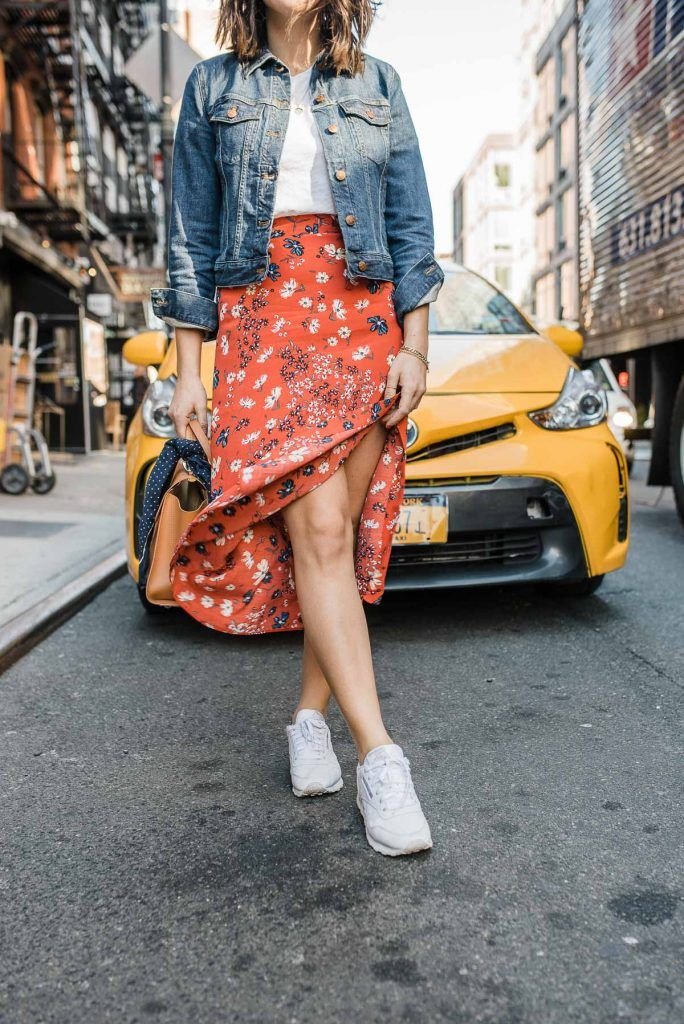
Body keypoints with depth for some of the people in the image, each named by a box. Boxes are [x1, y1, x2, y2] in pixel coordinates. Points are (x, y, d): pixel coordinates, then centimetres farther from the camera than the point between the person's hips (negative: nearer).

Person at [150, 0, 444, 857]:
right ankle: (379, 755, -14)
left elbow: (411, 224, 11)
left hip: (364, 321, 2)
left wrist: (413, 346, -1)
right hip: (261, 322, -1)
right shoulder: (213, 87, 14)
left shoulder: (376, 85, 16)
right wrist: (189, 368, 2)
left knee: (344, 534, -3)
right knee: (317, 530, -16)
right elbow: (192, 237, 10)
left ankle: (310, 716, 14)